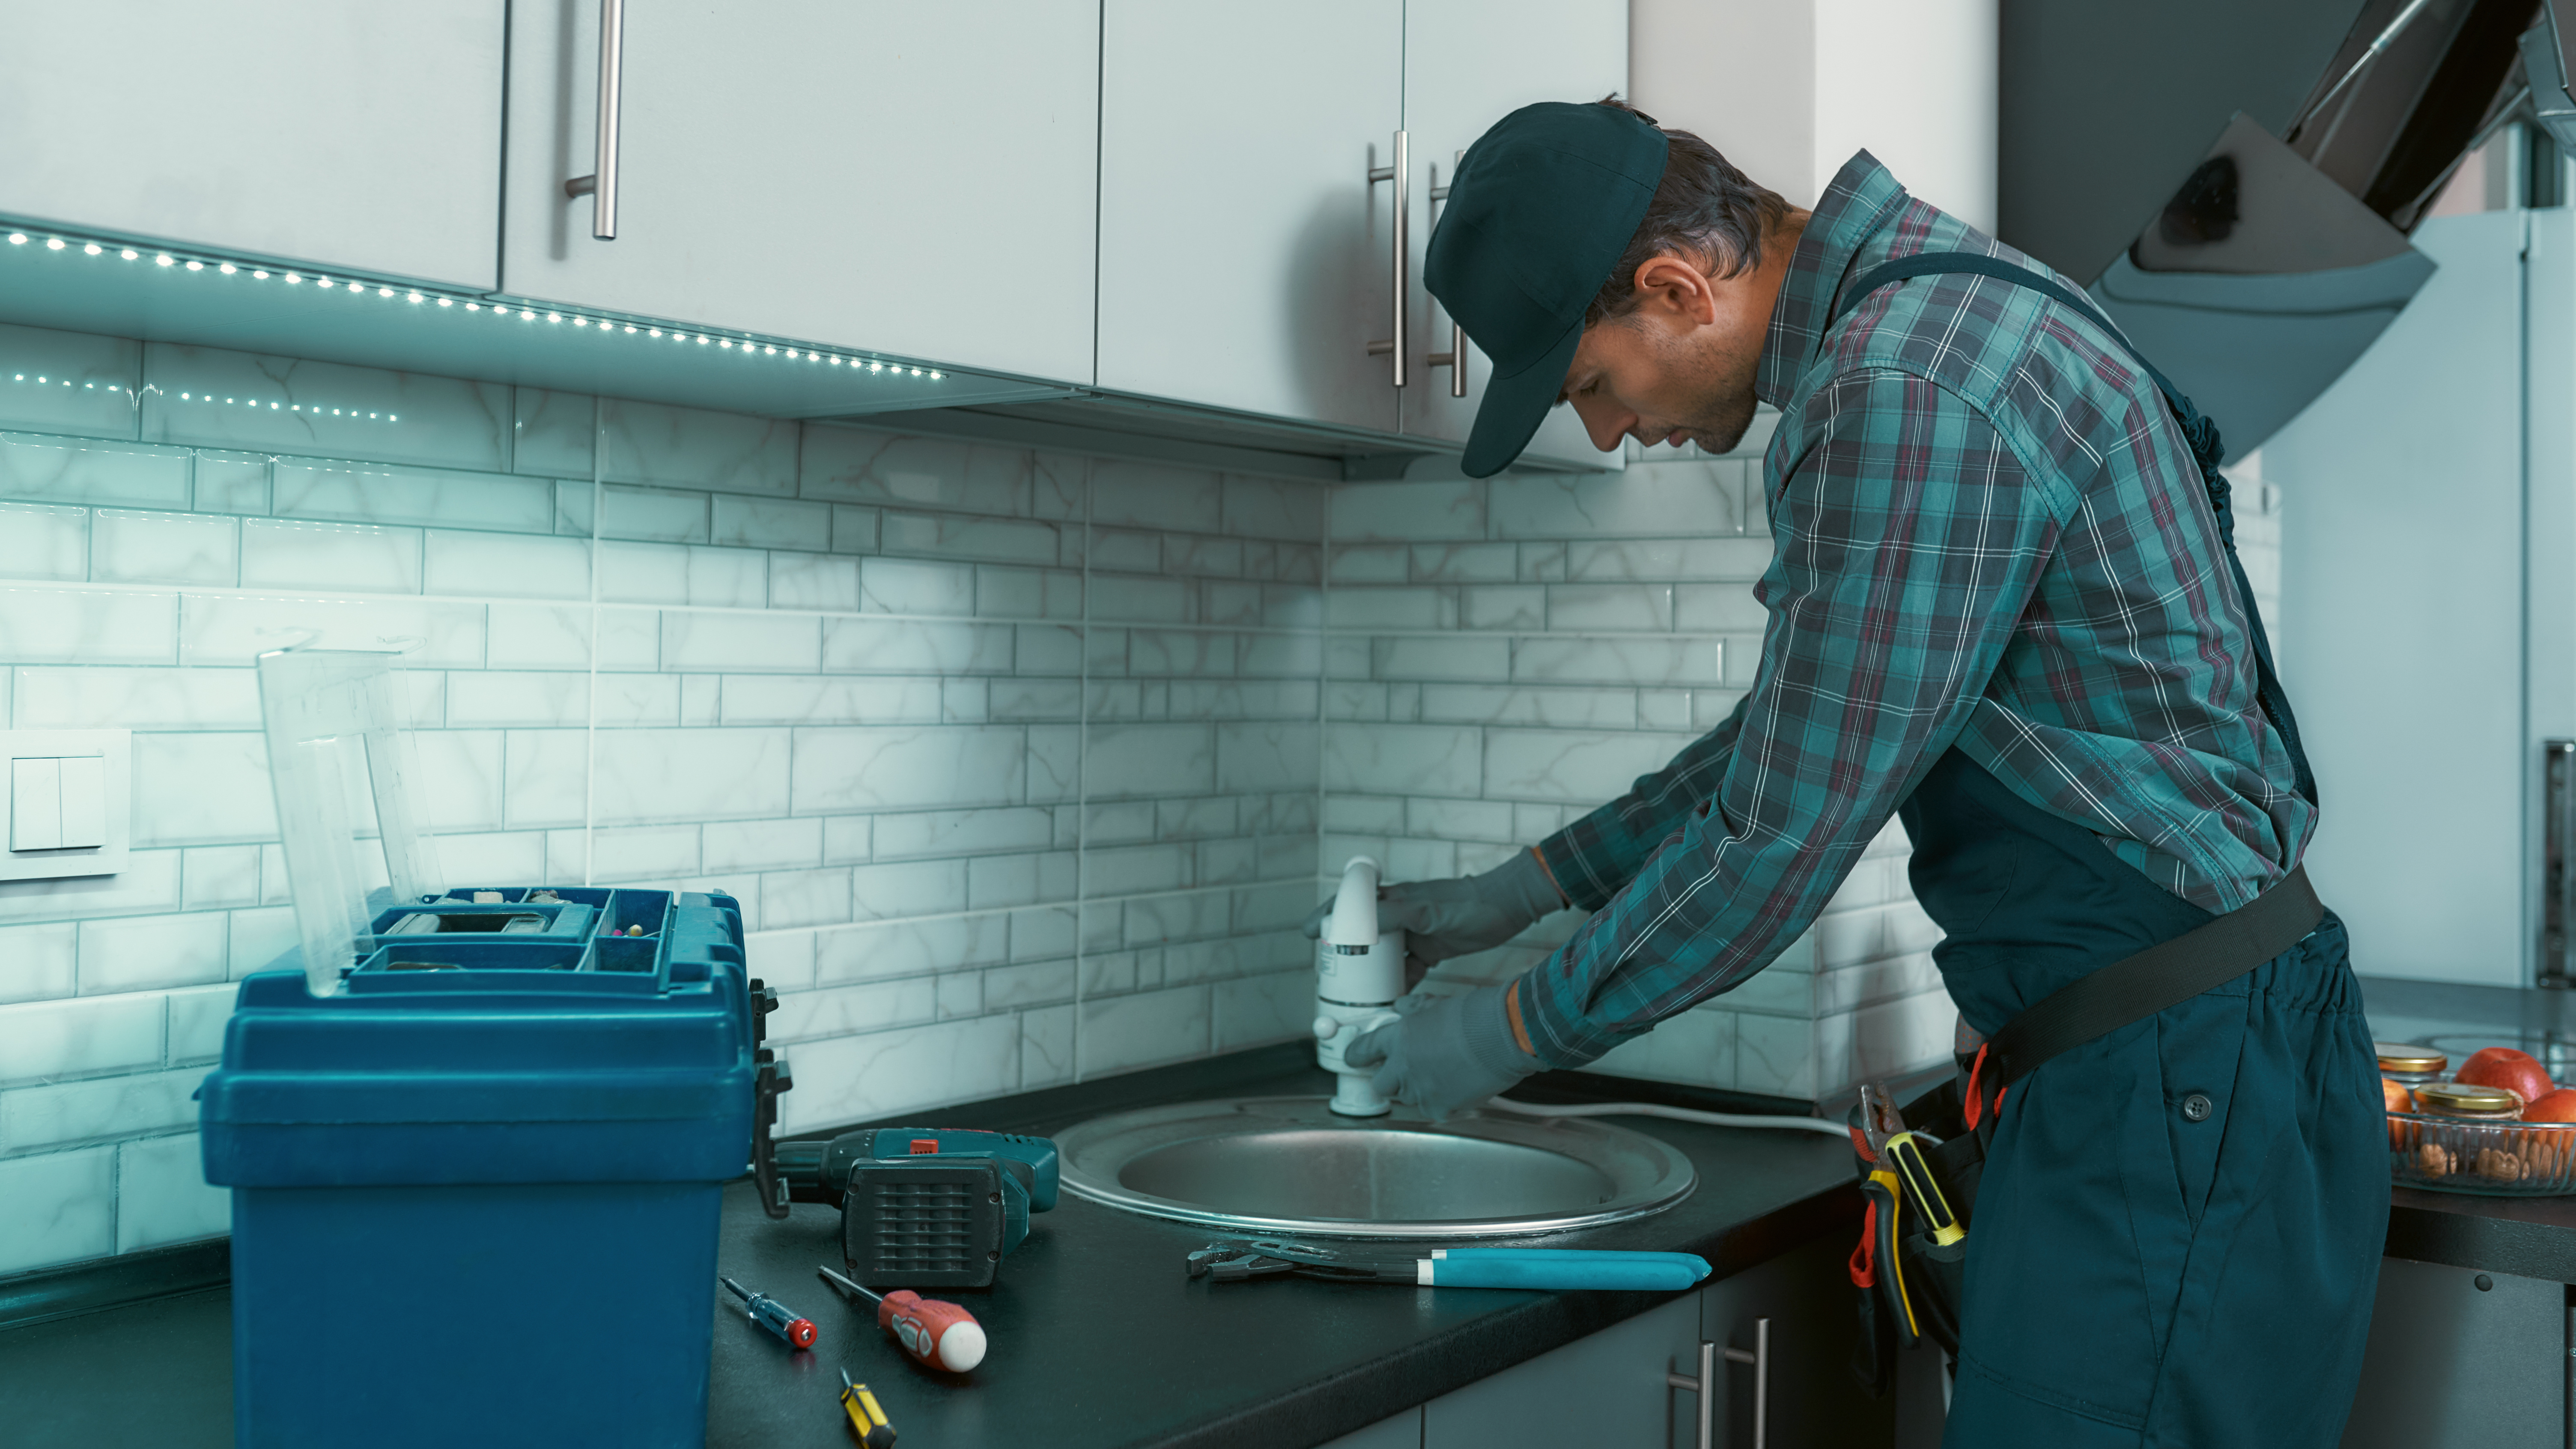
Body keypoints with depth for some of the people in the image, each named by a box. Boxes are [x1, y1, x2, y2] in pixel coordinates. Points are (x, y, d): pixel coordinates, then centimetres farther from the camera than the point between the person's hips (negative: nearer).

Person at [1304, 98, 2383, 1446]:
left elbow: (1785, 836, -19)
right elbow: (1797, 735, 20)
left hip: (2180, 1075, -10)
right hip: (2128, 1065, 10)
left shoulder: (1911, 396, -22)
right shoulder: (1917, 311, 12)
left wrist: (1518, 1027, -5)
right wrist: (1534, 884, 17)